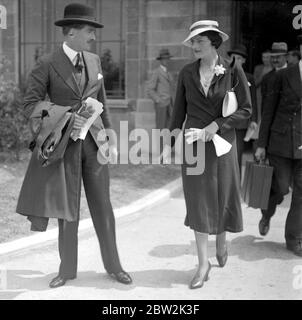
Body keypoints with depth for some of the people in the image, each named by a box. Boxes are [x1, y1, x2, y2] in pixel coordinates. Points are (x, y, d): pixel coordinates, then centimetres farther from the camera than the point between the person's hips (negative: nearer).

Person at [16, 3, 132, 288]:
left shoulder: (94, 61, 8)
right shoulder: (47, 65, -6)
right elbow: (30, 105, -9)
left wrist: (111, 138, 9)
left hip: (94, 141, 3)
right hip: (64, 143, -3)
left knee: (102, 207, 8)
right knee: (68, 210, 7)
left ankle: (113, 265, 23)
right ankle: (67, 269, 24)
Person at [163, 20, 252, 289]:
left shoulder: (233, 71, -4)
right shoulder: (187, 73, 3)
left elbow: (246, 110, -5)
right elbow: (179, 111, 9)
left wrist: (217, 125, -15)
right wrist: (170, 142, 3)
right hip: (193, 144, 1)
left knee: (224, 197, 10)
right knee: (198, 202, 1)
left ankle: (221, 242, 41)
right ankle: (203, 264, 9)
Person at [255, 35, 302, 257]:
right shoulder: (284, 76, -2)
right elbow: (268, 111, 1)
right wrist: (261, 145, 0)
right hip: (281, 142, -2)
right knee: (280, 188, 3)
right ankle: (267, 214, 36)